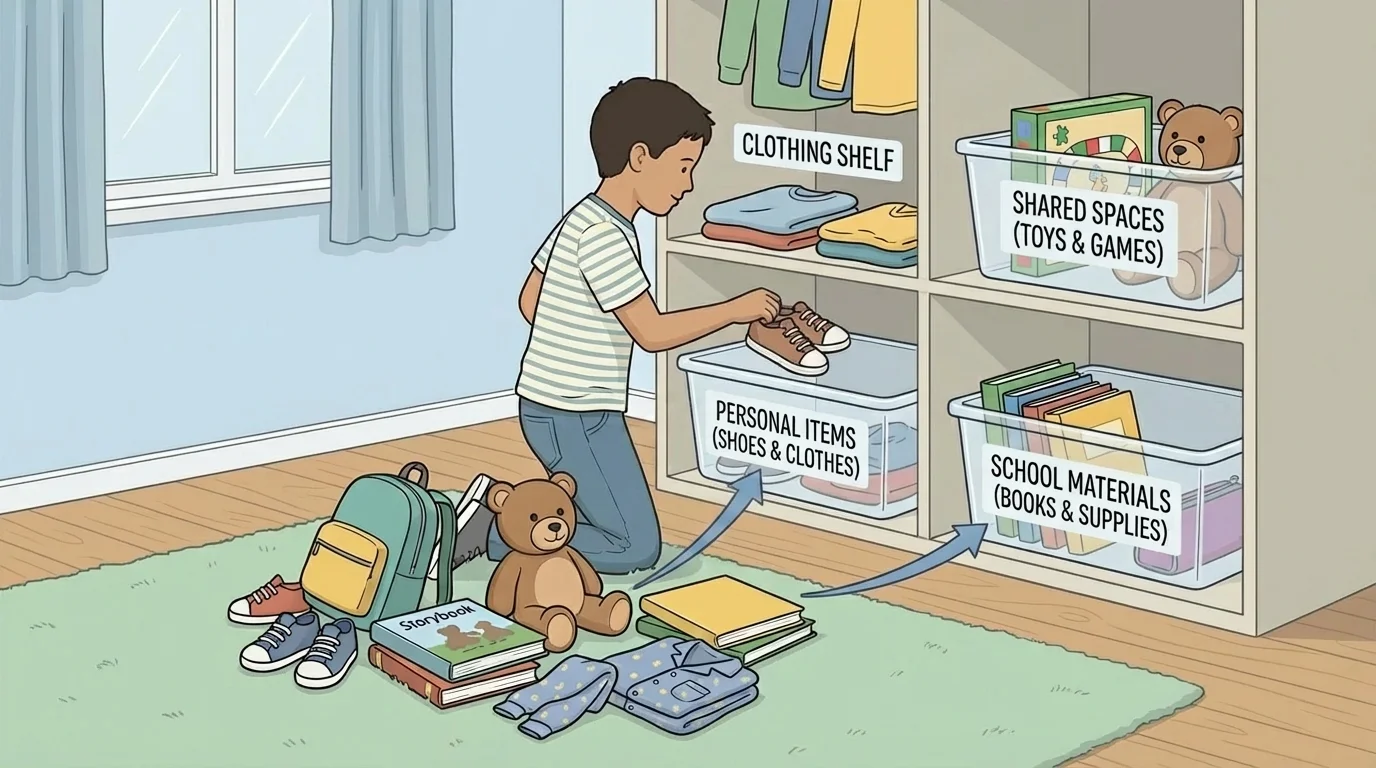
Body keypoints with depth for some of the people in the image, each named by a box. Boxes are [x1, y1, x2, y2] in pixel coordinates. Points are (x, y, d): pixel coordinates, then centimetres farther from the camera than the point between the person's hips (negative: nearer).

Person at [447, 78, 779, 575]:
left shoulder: (584, 218, 9)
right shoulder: (604, 236, -21)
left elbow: (531, 300, 17)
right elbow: (652, 332, -20)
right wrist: (735, 310, -12)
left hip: (550, 406, 10)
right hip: (575, 419, -10)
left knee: (610, 521, 16)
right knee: (636, 548, -3)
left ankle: (498, 505, 6)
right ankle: (490, 533, -7)